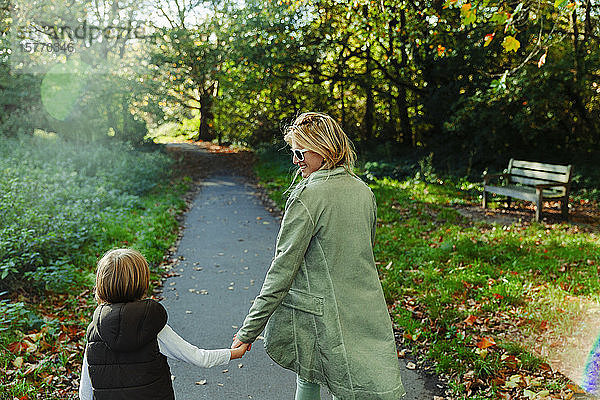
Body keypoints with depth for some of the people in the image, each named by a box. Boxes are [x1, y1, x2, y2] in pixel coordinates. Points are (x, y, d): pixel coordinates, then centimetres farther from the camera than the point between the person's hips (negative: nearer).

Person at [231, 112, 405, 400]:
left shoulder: (307, 196, -17)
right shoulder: (363, 191, 6)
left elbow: (282, 271, -17)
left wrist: (248, 331, -10)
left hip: (323, 315, -6)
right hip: (368, 311, 6)